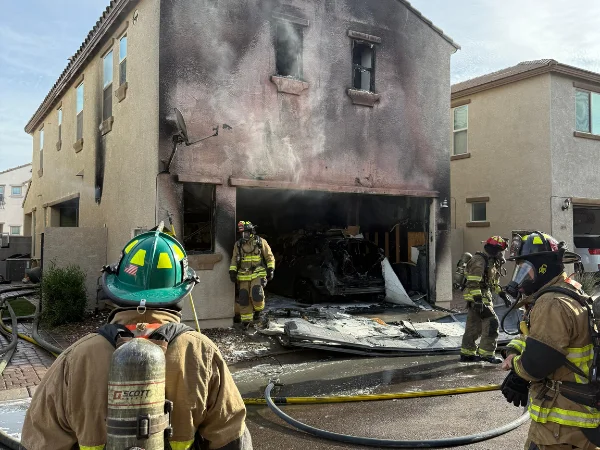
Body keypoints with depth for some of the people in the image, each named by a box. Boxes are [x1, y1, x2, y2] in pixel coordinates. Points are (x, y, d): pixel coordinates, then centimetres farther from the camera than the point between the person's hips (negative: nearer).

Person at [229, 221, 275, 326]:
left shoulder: (260, 242, 1)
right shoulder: (238, 244, 10)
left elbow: (269, 257, 5)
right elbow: (234, 259, 15)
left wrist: (270, 270, -3)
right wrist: (232, 271, 3)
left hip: (258, 274, -3)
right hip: (244, 276, 3)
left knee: (257, 294, -21)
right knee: (244, 298, 1)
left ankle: (258, 310, 8)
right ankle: (246, 320, 14)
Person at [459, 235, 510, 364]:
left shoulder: (492, 262, 18)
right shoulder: (479, 260, -16)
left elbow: (494, 282, 28)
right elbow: (473, 282, -24)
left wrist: (503, 295, 23)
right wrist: (478, 300, -30)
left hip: (485, 296, 10)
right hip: (477, 296, -10)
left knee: (474, 325, 13)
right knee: (491, 322, -12)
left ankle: (467, 353, 19)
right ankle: (487, 353, -7)